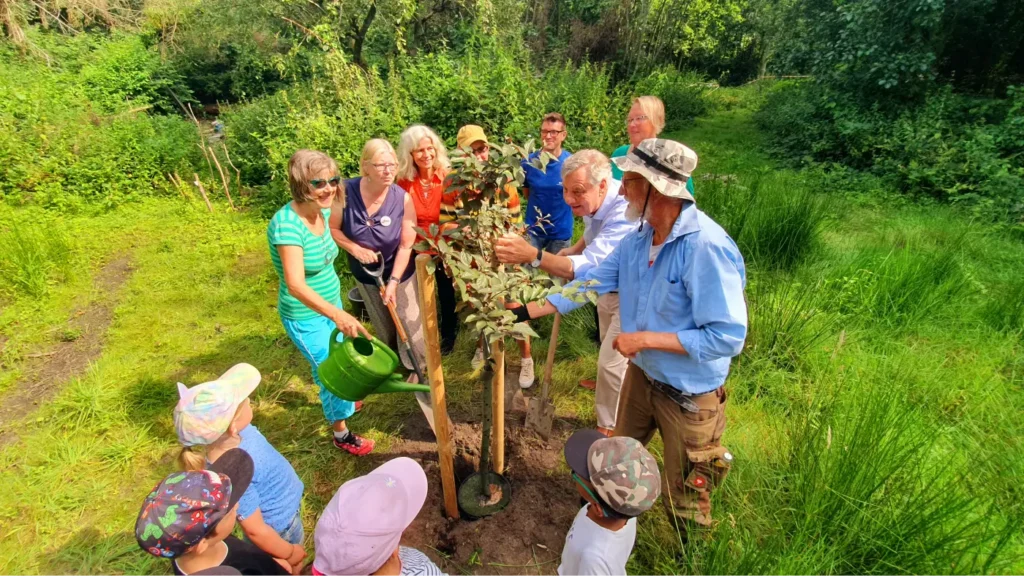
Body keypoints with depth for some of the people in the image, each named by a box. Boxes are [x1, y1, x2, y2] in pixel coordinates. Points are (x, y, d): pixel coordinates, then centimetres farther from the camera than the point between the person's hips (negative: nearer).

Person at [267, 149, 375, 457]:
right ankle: (341, 434, 32)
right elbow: (295, 284, -42)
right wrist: (338, 315, -54)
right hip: (305, 316, -7)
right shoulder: (287, 224, -32)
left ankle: (336, 399, 58)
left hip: (330, 303, 7)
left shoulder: (323, 211, -9)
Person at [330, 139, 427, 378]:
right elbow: (332, 228, -10)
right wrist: (355, 248, -24)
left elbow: (406, 246, -20)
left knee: (410, 322, 7)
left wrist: (393, 281, -22)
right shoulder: (346, 192, -23)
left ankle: (421, 367, 33)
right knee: (383, 326, 24)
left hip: (400, 272, -2)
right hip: (365, 273, 2)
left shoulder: (403, 199, -25)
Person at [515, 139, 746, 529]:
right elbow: (589, 283, 1)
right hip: (642, 374, 7)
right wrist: (527, 311, -1)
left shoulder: (706, 247, -31)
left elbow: (728, 336, -30)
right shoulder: (639, 239, -7)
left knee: (685, 496, 17)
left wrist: (645, 338, -26)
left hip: (689, 395, -7)